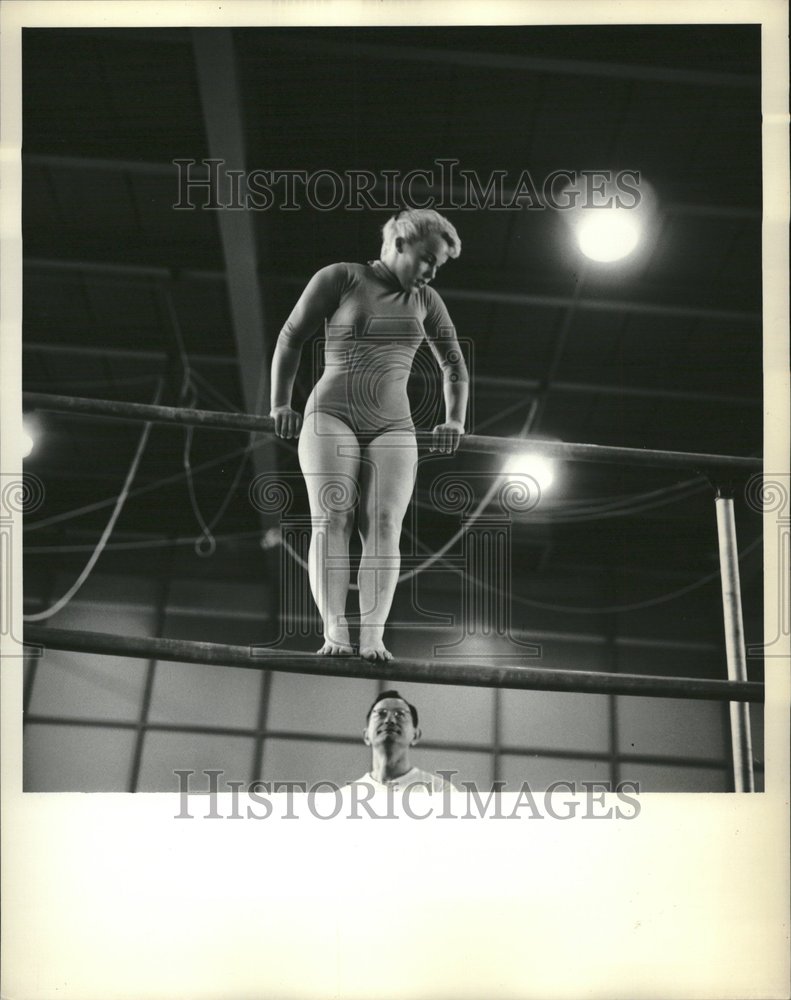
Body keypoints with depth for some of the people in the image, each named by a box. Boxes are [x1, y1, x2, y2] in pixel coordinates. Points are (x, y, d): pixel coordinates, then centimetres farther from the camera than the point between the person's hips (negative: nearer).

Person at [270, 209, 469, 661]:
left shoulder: (425, 301, 16)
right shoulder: (340, 278, 5)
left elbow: (454, 366, 24)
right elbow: (291, 338, 7)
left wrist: (455, 421, 11)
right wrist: (281, 403, 3)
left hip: (393, 426, 3)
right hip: (331, 415, -3)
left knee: (384, 525, -16)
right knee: (332, 518, -18)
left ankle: (373, 637, -24)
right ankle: (334, 632, -26)